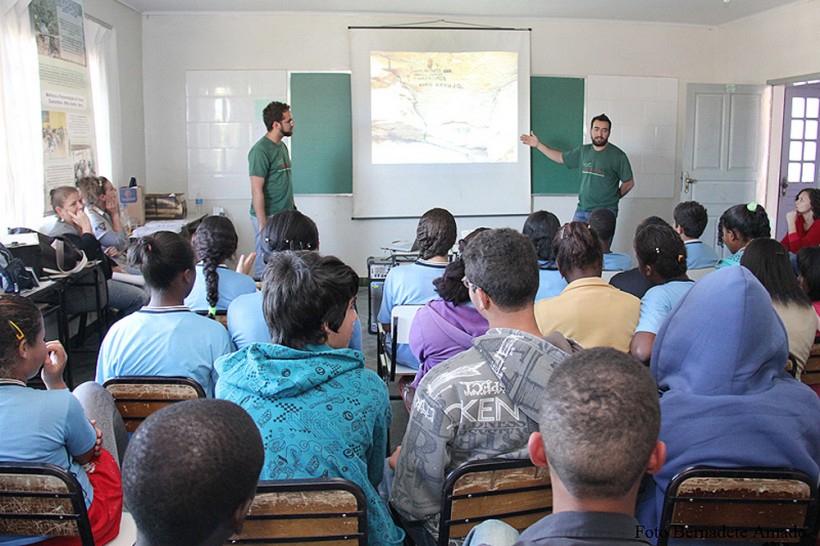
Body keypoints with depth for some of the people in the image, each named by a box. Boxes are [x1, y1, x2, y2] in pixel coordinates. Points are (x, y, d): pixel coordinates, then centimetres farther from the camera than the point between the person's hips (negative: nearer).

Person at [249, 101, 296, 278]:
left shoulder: (282, 146, 13)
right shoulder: (261, 150, -14)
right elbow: (257, 190, -17)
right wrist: (263, 225, -20)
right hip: (269, 217, -8)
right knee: (265, 264, -2)